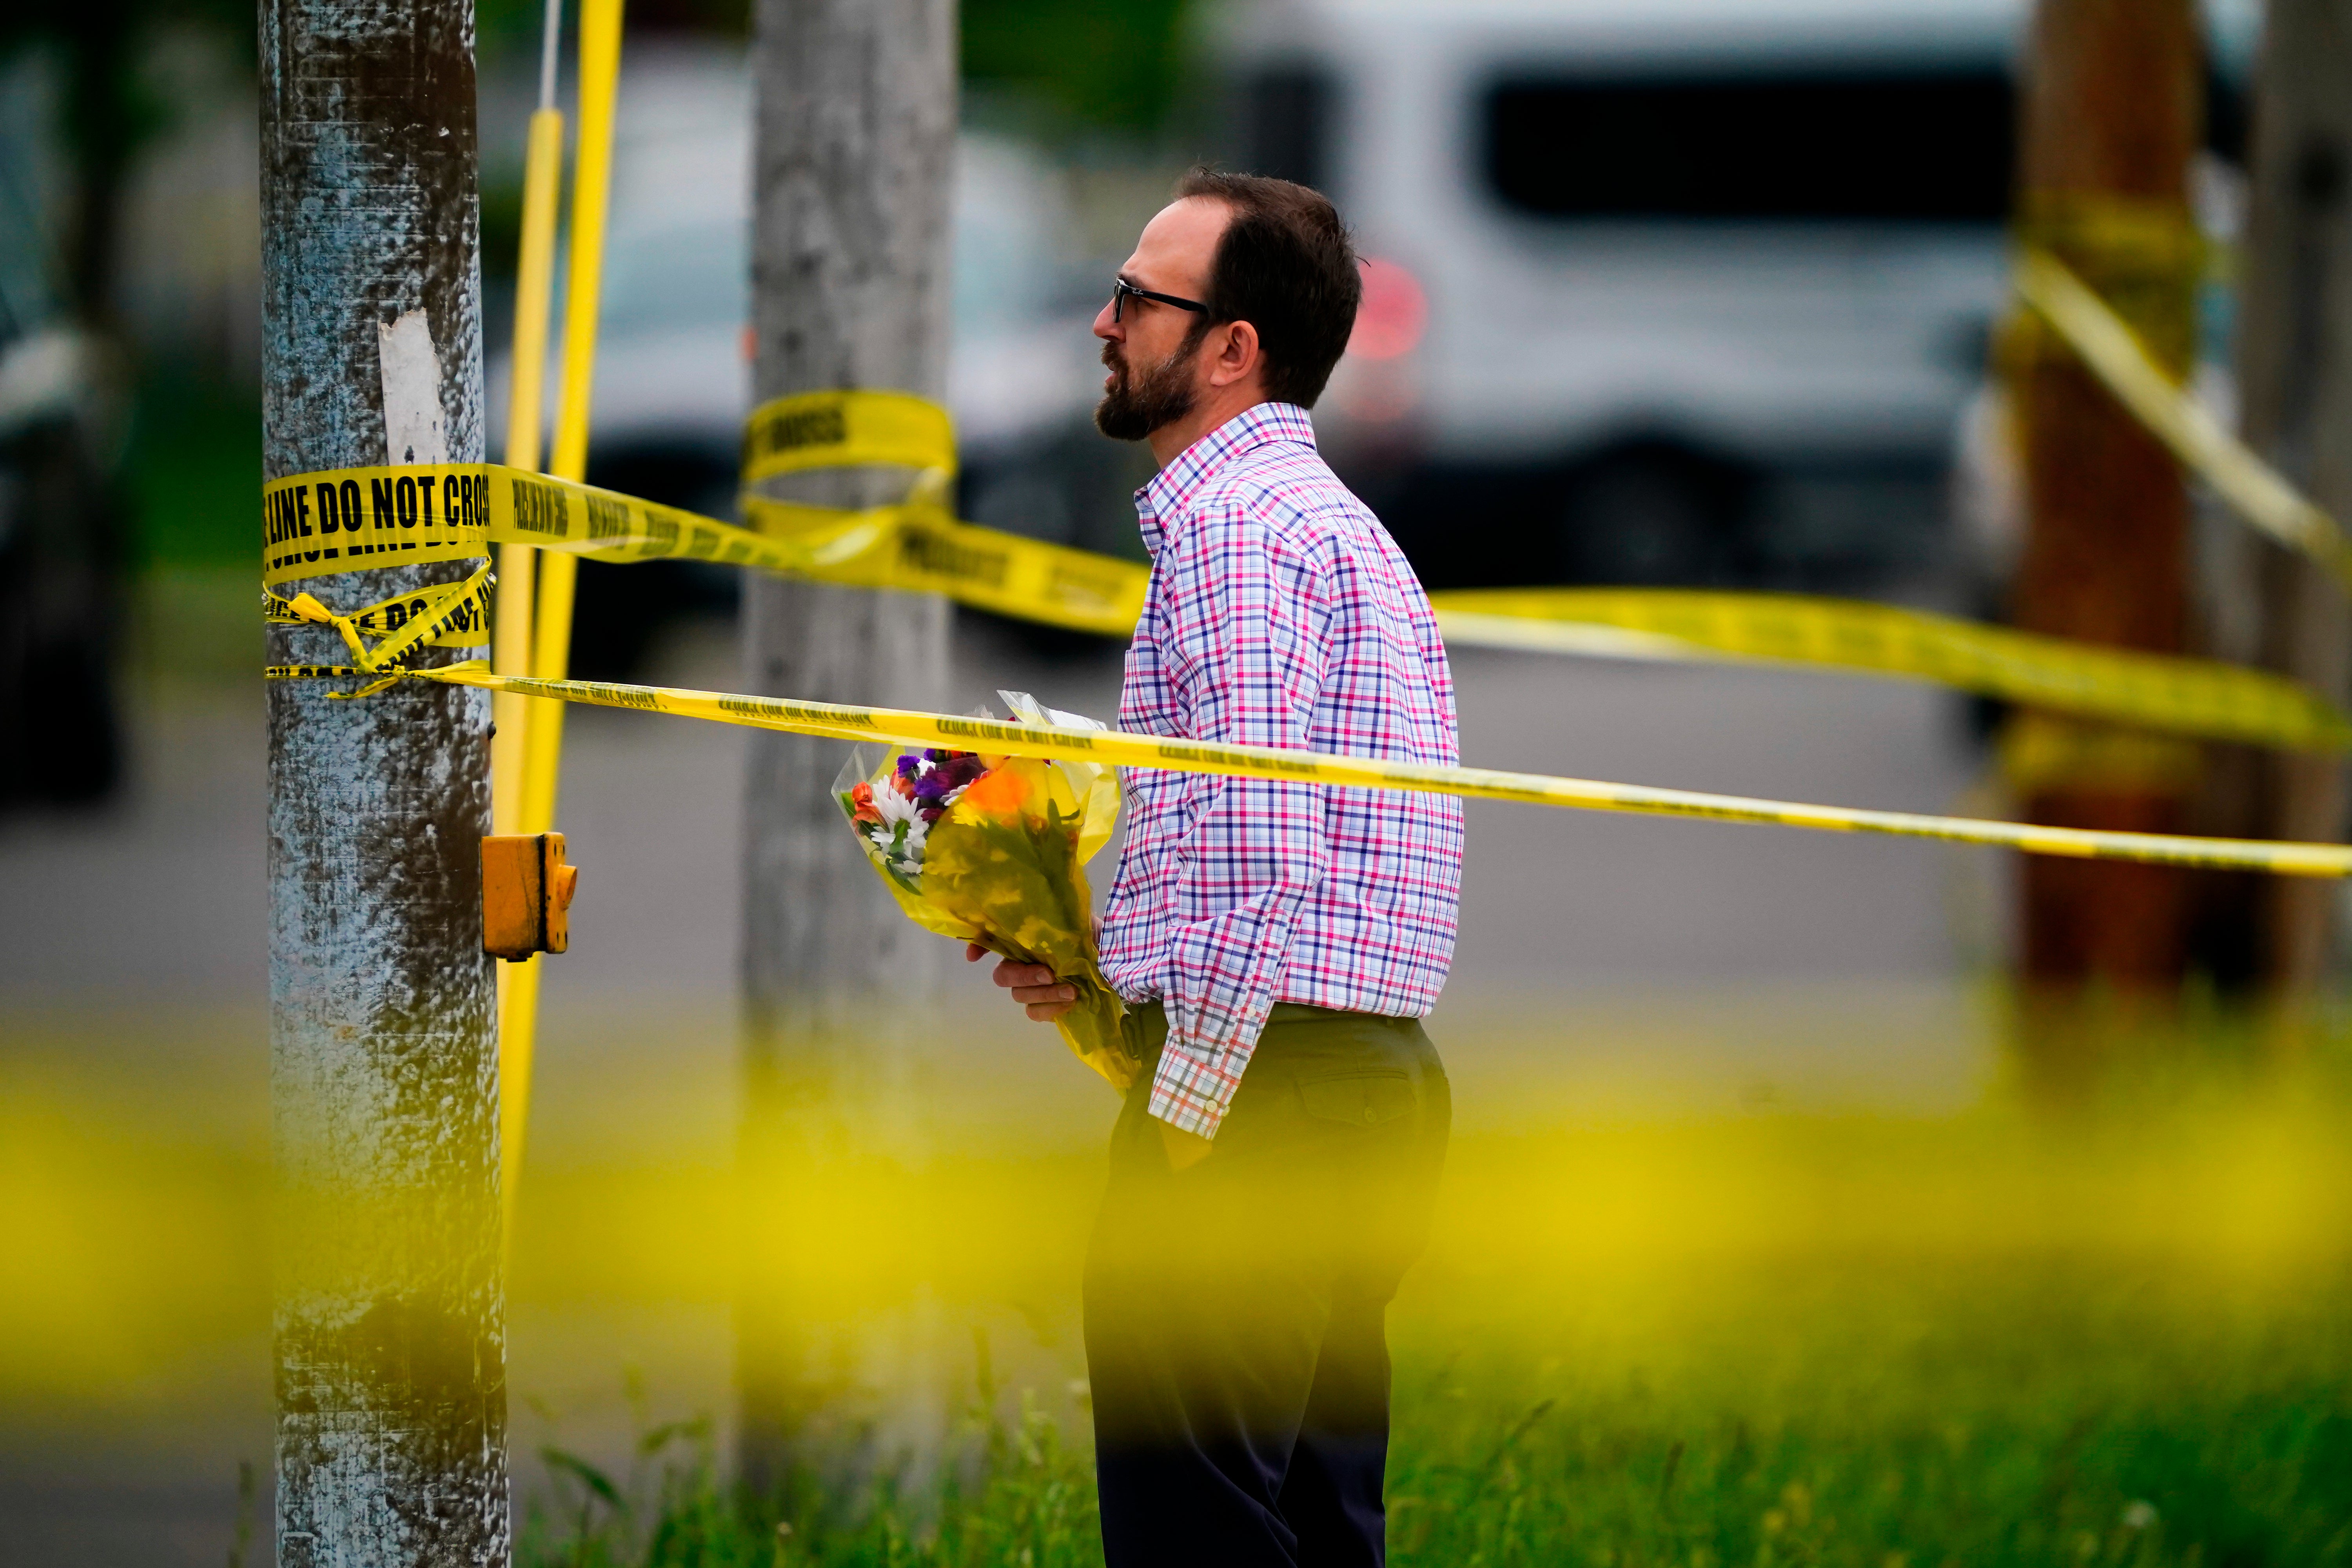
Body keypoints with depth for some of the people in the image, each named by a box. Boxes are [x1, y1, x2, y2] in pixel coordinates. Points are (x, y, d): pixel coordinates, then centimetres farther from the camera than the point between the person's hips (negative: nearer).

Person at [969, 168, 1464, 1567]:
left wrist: (1180, 1121, -16)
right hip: (1378, 1081, 10)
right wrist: (1107, 970, 18)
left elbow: (1254, 856, -20)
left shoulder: (1234, 522, -12)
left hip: (1261, 1085, -10)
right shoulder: (1342, 525, 21)